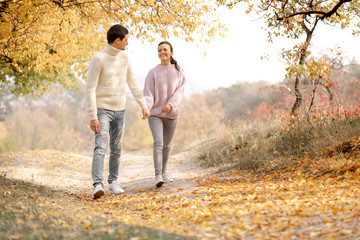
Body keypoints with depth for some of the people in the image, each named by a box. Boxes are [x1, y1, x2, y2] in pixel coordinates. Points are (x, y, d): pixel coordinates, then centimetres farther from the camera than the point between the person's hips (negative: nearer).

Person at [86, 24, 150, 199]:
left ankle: (113, 182, 23)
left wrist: (144, 106, 13)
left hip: (119, 111, 6)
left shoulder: (124, 58, 6)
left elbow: (133, 83, 15)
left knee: (116, 148, 10)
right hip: (102, 110, -6)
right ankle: (98, 185, -23)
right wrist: (92, 117, -21)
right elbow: (90, 89, -17)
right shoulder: (98, 59, -15)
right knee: (101, 147, -17)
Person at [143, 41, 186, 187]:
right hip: (155, 114, -2)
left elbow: (179, 91, -4)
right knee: (158, 143, -17)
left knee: (167, 145, 13)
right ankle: (158, 176, -21)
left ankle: (164, 172, 29)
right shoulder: (153, 72, -1)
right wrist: (146, 108, -24)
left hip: (171, 115, 2)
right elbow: (148, 93, -6)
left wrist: (171, 104, -21)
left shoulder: (178, 72, 4)